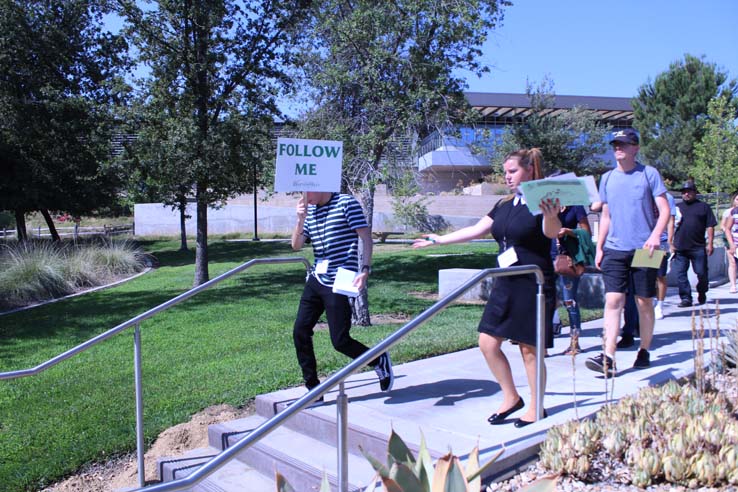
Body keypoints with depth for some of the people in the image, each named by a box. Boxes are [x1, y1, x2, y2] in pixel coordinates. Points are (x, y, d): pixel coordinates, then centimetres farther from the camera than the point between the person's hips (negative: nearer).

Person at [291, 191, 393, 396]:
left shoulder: (347, 203, -7)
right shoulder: (310, 211, 10)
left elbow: (366, 238, -10)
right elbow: (296, 245, 7)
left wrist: (365, 270, -21)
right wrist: (301, 219, -9)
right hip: (315, 280, 7)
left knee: (340, 340, -6)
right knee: (300, 331, 0)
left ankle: (380, 361, 22)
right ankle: (313, 389, 12)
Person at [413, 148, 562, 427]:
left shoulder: (541, 202, -9)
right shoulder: (504, 206, 12)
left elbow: (552, 232, -27)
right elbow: (476, 230, 17)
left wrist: (551, 217, -49)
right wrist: (439, 240, 18)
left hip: (533, 286, -7)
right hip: (505, 285, 7)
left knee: (529, 348, 0)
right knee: (488, 342, 5)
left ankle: (536, 408, 16)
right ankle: (511, 398, 21)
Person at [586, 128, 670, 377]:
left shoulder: (649, 174, 0)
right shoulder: (607, 178, 11)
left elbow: (664, 209, -3)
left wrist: (655, 235, -20)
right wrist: (599, 247, 12)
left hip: (643, 249, -2)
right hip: (615, 249, 2)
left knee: (644, 302, 6)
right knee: (613, 300, -8)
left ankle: (644, 352, 21)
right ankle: (608, 358, -13)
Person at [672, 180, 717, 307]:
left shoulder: (704, 207, 9)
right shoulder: (677, 207, 14)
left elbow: (710, 226, 5)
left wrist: (710, 243, -2)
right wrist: (671, 243, 2)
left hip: (699, 247, -1)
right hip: (680, 247, 1)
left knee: (702, 273, 3)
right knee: (680, 274, -2)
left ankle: (702, 293, 27)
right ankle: (686, 298, 4)